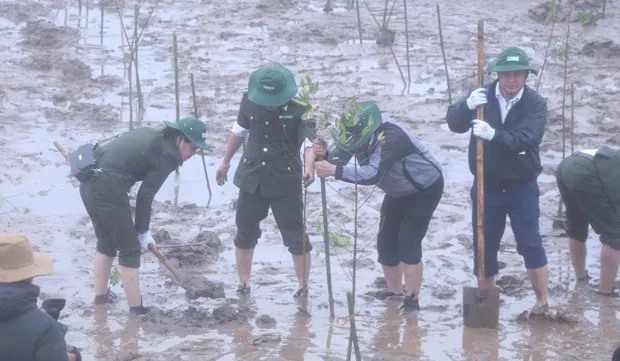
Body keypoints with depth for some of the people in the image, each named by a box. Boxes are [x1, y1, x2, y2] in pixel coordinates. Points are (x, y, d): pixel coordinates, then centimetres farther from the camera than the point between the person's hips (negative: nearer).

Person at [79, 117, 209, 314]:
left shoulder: (151, 135, 18)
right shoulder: (167, 155, -7)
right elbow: (145, 197, -7)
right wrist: (143, 232, 4)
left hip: (89, 182, 9)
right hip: (108, 188, -9)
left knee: (106, 241, 25)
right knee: (129, 248, 2)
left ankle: (100, 296, 36)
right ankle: (136, 309, 6)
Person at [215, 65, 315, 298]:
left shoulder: (299, 110, -19)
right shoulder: (249, 101, -6)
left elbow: (310, 141, -29)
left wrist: (309, 167, -50)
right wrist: (226, 162, 22)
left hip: (286, 183, -4)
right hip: (252, 179, 4)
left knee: (296, 237, 0)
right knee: (245, 233, 14)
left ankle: (303, 288, 12)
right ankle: (244, 284, 31)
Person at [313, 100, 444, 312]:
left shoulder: (391, 136, -39)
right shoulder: (357, 132, -16)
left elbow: (372, 175, -49)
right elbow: (338, 159, -22)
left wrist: (335, 171, -56)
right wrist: (324, 154, -44)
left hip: (425, 188, -8)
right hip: (399, 191, 8)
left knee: (408, 243, -15)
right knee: (386, 241, 4)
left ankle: (412, 300, -6)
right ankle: (394, 292, 20)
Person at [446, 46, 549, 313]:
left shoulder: (535, 103, -10)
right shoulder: (483, 96, -4)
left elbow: (527, 138, -25)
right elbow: (454, 123, -14)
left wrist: (494, 135, -41)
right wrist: (467, 105, -36)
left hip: (522, 187, -2)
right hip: (486, 186, 2)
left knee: (531, 244, -3)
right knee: (484, 244, 10)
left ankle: (543, 302, 6)